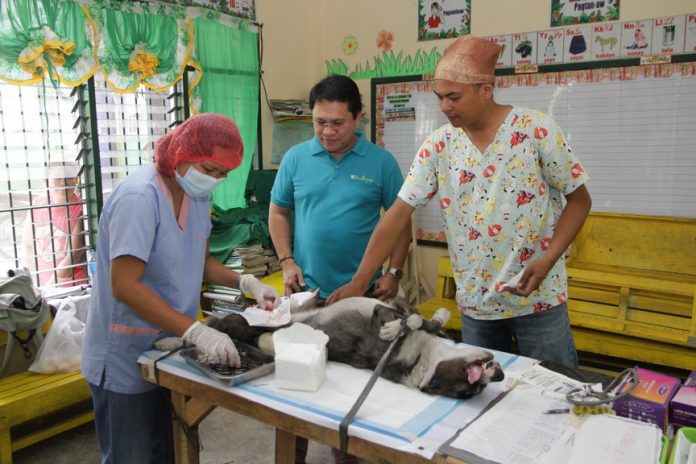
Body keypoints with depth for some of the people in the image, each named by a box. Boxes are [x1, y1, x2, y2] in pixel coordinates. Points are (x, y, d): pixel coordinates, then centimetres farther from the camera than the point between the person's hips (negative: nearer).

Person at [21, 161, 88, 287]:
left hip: (73, 287, -4)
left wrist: (48, 287, -15)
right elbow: (27, 245, 9)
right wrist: (36, 283, 1)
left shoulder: (80, 209, -14)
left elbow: (73, 257, -16)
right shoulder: (37, 205, 0)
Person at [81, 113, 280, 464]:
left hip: (169, 350, 8)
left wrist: (245, 282, -6)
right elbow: (125, 286, -30)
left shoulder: (196, 193, 1)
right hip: (126, 358, -8)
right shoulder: (139, 197, -25)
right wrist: (196, 332, -36)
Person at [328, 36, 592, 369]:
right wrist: (359, 281, -11)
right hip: (474, 302, 3)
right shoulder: (438, 146, -2)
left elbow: (579, 199, -2)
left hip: (538, 296, -2)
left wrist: (547, 260, -16)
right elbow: (398, 213, -5)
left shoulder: (536, 129, -9)